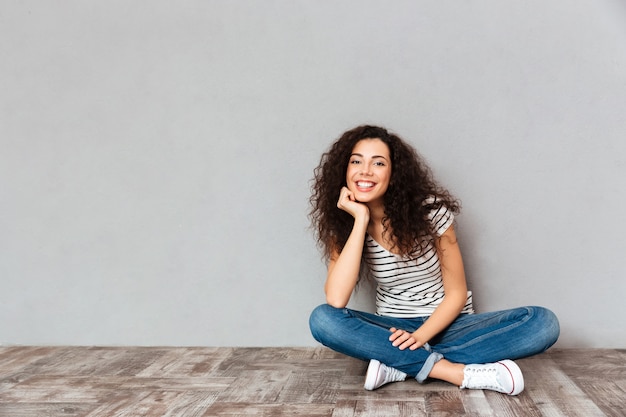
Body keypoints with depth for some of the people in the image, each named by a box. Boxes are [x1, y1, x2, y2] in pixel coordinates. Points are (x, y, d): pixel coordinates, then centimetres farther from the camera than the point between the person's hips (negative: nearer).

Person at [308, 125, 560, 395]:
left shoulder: (430, 210, -13)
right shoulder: (343, 225, -9)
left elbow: (457, 293, -8)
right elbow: (336, 300, -25)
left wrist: (420, 337, -25)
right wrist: (361, 219, -25)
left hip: (446, 325, 0)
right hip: (394, 331, 0)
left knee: (543, 323, -23)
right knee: (322, 319, -29)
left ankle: (399, 364, -26)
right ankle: (459, 372, -28)